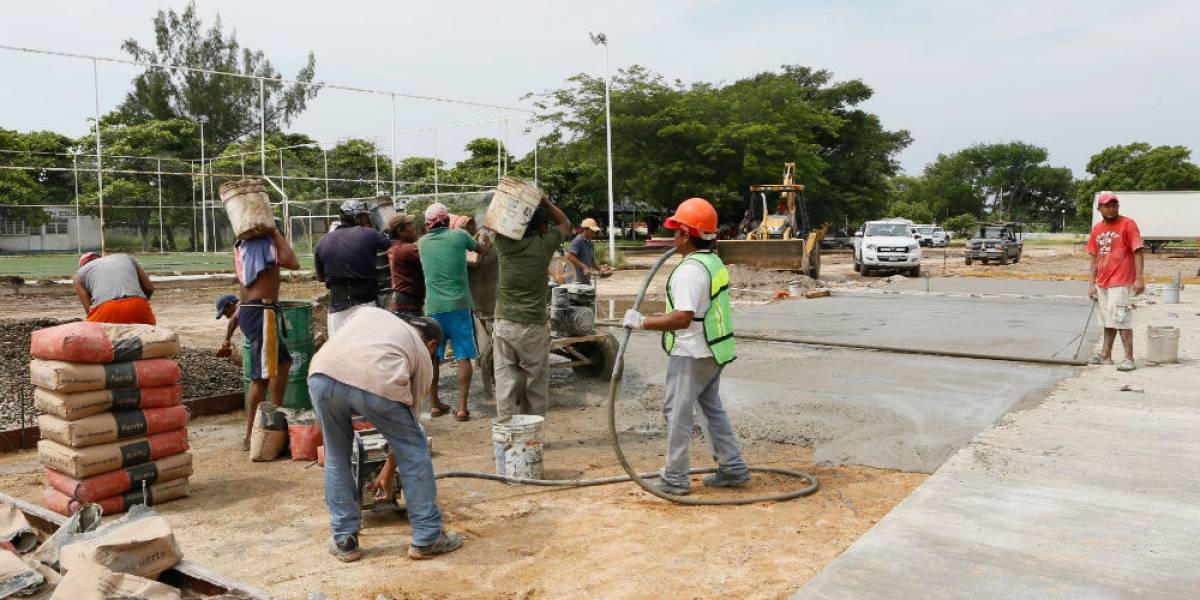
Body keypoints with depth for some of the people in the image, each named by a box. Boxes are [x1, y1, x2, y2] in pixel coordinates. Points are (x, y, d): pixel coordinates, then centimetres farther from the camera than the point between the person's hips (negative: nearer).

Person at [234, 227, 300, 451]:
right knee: (262, 376, -5)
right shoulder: (265, 243, -12)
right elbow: (293, 263, -18)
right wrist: (277, 234, -9)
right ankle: (250, 436, -2)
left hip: (247, 310, 9)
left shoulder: (241, 245, 12)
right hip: (262, 312, -9)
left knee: (283, 362, 21)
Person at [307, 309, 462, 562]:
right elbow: (407, 422, 33)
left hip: (324, 374, 3)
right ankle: (427, 538, 26)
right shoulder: (423, 357, 29)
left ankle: (344, 541, 32)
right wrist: (387, 474, 44)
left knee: (336, 458, 25)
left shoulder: (369, 312, 38)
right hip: (377, 383, -3)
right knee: (414, 454, 20)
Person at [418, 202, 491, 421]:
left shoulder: (423, 242, 5)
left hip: (433, 307, 3)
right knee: (464, 357, 2)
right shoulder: (459, 235, -2)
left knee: (433, 357, 13)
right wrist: (484, 241, 36)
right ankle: (462, 407, -2)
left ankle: (434, 404, 20)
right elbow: (482, 249, 15)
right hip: (458, 305, -3)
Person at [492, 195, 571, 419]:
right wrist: (544, 200, 10)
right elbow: (565, 223, 13)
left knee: (505, 382, 4)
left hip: (504, 324, 2)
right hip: (534, 326, -2)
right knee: (536, 383, 9)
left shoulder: (504, 242, -1)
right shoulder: (544, 245, -5)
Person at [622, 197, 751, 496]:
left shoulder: (690, 270, -22)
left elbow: (683, 318, -30)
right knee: (711, 407, 19)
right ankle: (732, 468, 24)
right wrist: (659, 316, 23)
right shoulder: (715, 262, 11)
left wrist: (642, 321, -23)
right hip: (714, 350, 10)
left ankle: (675, 478, 8)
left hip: (692, 354, -10)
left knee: (677, 411, 1)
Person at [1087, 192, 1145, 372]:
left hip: (1121, 283, -6)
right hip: (1102, 283, 6)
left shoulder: (1127, 224, -7)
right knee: (1108, 321, 15)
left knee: (1122, 320, -8)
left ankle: (1129, 359, -3)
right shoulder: (1096, 229, 10)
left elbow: (1137, 252, -11)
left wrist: (1139, 278, -19)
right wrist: (1092, 283, 11)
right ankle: (1105, 355, 23)